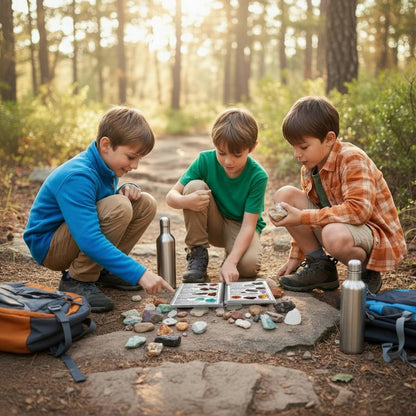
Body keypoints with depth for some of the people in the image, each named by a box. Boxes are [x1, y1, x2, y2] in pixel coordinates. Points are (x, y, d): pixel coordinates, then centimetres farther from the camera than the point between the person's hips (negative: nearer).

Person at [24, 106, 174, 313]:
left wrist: (127, 188, -11)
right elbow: (90, 241, -38)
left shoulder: (105, 164, -1)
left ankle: (102, 271, 2)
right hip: (48, 246, -9)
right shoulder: (77, 177, -30)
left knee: (146, 204, -6)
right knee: (119, 207, -32)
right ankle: (77, 280, -16)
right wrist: (139, 274, -40)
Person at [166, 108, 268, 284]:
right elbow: (171, 196, -16)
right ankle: (197, 254, -14)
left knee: (249, 265, -33)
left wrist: (230, 262, -38)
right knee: (194, 186, -27)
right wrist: (186, 201, -41)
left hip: (240, 227, -2)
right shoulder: (205, 160, -18)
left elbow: (248, 225, -25)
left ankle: (230, 255, 6)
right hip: (213, 224, 2)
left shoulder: (258, 176, -22)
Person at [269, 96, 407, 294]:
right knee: (284, 195, -7)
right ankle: (320, 267, -1)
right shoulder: (309, 169, 4)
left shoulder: (352, 159, -21)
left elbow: (359, 210, -33)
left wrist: (302, 217, -32)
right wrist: (295, 258, 11)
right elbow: (309, 211, 14)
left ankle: (367, 272, -6)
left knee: (335, 235, -43)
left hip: (377, 235, -8)